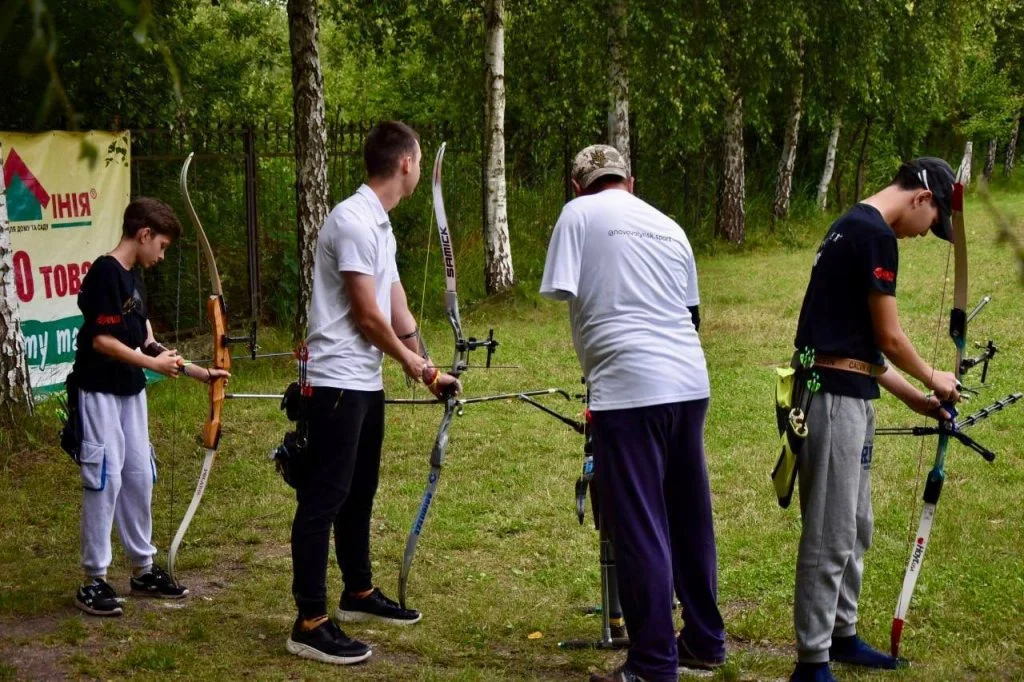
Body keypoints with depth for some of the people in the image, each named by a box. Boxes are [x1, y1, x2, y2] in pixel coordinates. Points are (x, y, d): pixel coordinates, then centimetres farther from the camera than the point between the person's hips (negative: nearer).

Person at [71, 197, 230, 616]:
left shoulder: (133, 277, 11)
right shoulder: (105, 272, -16)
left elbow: (145, 342, 14)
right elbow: (102, 341, -21)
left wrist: (197, 372, 12)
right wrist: (153, 364, -12)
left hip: (130, 392, 9)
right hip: (99, 392, -9)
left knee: (139, 477, 13)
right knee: (105, 479, -7)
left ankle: (143, 569, 23)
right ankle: (94, 580, 1)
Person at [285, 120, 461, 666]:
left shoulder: (379, 224, 14)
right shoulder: (354, 221, -18)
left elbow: (397, 309, 16)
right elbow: (367, 316, -16)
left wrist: (428, 370, 15)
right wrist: (412, 362, -1)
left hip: (366, 382, 10)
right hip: (338, 382, -10)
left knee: (358, 492, 20)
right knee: (324, 498, -6)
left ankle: (358, 593, 34)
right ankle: (310, 623, -3)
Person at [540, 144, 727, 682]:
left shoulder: (579, 214, 2)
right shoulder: (669, 227, 19)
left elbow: (561, 292, -5)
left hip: (628, 389, -6)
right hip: (690, 383, 6)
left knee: (639, 527, -1)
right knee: (691, 517, 16)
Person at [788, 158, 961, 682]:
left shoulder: (854, 227, 18)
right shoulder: (875, 234, -14)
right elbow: (888, 337, -10)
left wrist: (909, 396, 20)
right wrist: (930, 378, 7)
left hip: (845, 395, 11)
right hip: (836, 397, -11)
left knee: (855, 526, 19)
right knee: (831, 534, -5)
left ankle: (840, 635, 31)